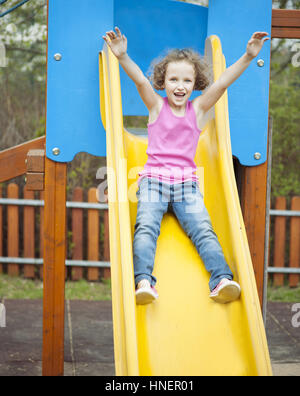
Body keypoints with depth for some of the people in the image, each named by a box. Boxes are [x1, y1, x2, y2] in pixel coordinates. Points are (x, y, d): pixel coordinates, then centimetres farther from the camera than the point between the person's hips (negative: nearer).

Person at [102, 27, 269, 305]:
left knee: (203, 229, -18)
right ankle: (144, 282, -39)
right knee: (146, 227, -23)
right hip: (153, 179, -1)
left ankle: (222, 279, -34)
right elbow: (140, 81, -10)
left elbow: (222, 83, -2)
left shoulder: (198, 109, 11)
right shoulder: (156, 106, 8)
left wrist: (249, 56, -14)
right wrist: (122, 56, -28)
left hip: (187, 183, 1)